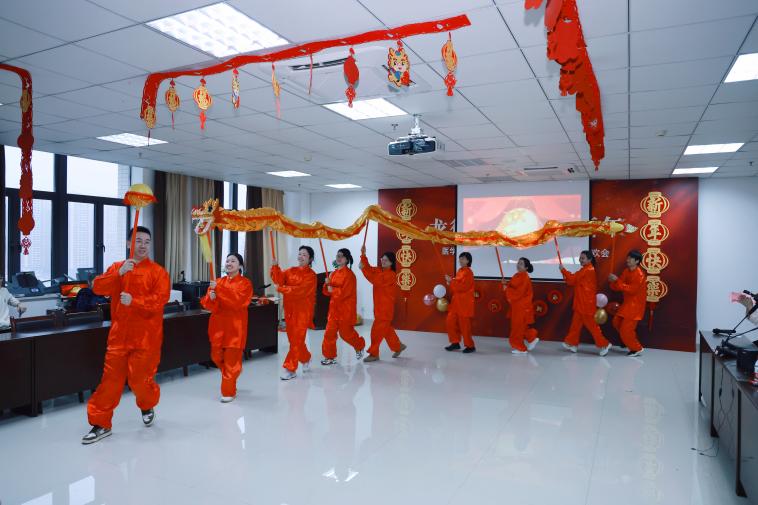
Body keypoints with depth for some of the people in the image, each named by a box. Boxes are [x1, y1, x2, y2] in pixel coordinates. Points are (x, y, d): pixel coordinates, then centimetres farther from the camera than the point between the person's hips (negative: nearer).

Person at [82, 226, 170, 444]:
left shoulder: (157, 271, -2)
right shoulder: (116, 267, 9)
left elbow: (161, 298, -13)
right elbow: (98, 287, -5)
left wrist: (134, 301, -24)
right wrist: (119, 273, -20)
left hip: (147, 335, -3)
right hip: (119, 334, 3)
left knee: (140, 377, 0)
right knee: (111, 377, 4)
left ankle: (147, 406, 32)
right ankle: (101, 423, 17)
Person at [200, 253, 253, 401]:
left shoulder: (245, 283, -6)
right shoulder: (218, 282, 9)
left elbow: (237, 301, -22)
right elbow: (206, 303, 5)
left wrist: (219, 289, -25)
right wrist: (211, 298, -18)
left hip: (235, 326, -5)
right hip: (218, 325, 5)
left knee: (232, 359, -1)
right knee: (217, 356, 12)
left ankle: (229, 392, 13)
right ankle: (231, 380, 38)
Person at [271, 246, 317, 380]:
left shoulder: (311, 275, -8)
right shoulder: (291, 271, 10)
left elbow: (300, 290, -19)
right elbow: (279, 279, -4)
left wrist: (281, 289, -17)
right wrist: (275, 266, -19)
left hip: (303, 311, -6)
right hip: (290, 310, 6)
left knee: (297, 340, -5)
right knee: (293, 338, 13)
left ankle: (290, 369, 1)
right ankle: (306, 359, 36)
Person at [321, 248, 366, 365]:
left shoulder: (349, 274, -14)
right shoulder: (334, 273, 9)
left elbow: (345, 292, -22)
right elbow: (327, 292, 11)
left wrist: (333, 290, -12)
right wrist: (327, 284, -8)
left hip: (346, 309, -7)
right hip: (334, 308, 7)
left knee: (346, 333, 5)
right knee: (329, 333, 3)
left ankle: (360, 346, 33)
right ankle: (330, 356, 13)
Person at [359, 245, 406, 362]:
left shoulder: (391, 275, -18)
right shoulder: (378, 270, 7)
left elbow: (375, 281, -28)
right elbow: (369, 268, 7)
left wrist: (363, 269, -29)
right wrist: (363, 254, -6)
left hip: (386, 307, -8)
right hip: (379, 305, 8)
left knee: (377, 329, -5)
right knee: (386, 328, 18)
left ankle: (374, 354, 5)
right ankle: (398, 346, 34)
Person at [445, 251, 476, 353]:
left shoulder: (468, 272, -14)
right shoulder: (460, 271, 13)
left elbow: (463, 287, -22)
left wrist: (451, 281, -19)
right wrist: (451, 282, 3)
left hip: (464, 303, -9)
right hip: (456, 301, 9)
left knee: (464, 325, -3)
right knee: (450, 321, 7)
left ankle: (470, 346, 9)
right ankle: (455, 343, 17)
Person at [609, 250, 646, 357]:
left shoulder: (639, 274, -20)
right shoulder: (626, 271, 5)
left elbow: (632, 289, -27)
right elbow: (618, 287, 5)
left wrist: (617, 280, -29)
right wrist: (613, 282, -17)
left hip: (635, 305, -8)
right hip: (627, 303, 9)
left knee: (625, 329, -7)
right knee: (617, 322, 15)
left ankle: (637, 348, 12)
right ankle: (630, 341, 33)